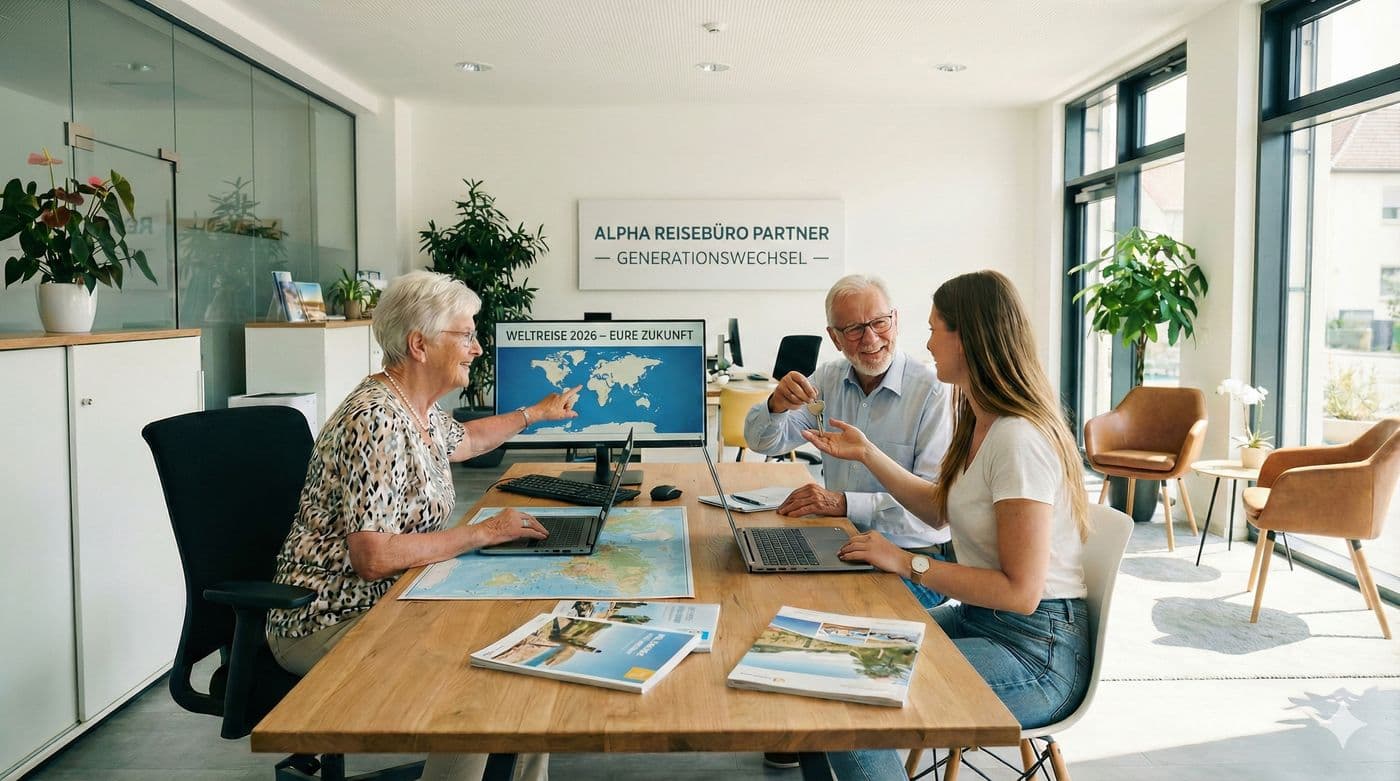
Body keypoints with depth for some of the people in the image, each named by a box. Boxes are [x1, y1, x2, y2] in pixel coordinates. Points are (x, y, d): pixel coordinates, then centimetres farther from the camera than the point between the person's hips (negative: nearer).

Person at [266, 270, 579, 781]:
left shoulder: (419, 411, 7)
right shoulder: (376, 421, -23)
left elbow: (464, 440, 32)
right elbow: (372, 557, -29)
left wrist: (536, 413, 38)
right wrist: (484, 532, -22)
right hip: (330, 624, -9)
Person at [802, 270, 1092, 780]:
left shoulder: (1019, 440, -23)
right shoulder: (982, 424, 8)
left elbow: (1021, 592, -23)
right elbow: (940, 509, 22)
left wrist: (907, 563, -21)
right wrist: (866, 453, 18)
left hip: (1036, 652, -9)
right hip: (979, 620, 10)